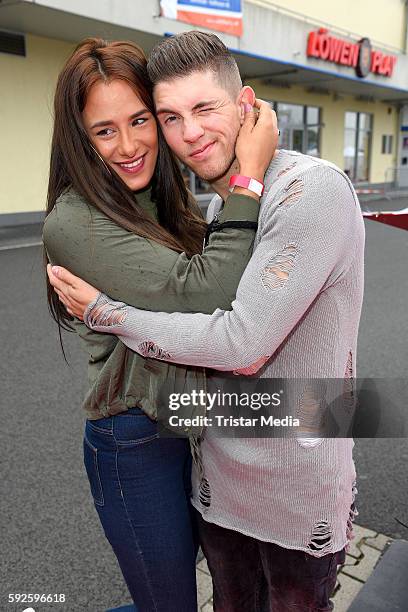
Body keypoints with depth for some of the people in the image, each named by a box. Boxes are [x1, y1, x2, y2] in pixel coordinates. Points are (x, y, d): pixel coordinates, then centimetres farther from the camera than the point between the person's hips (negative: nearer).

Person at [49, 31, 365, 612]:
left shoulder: (313, 188, -21)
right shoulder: (214, 206, 5)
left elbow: (242, 341, -25)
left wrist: (103, 313, -16)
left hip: (298, 490, -6)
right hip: (220, 471, 7)